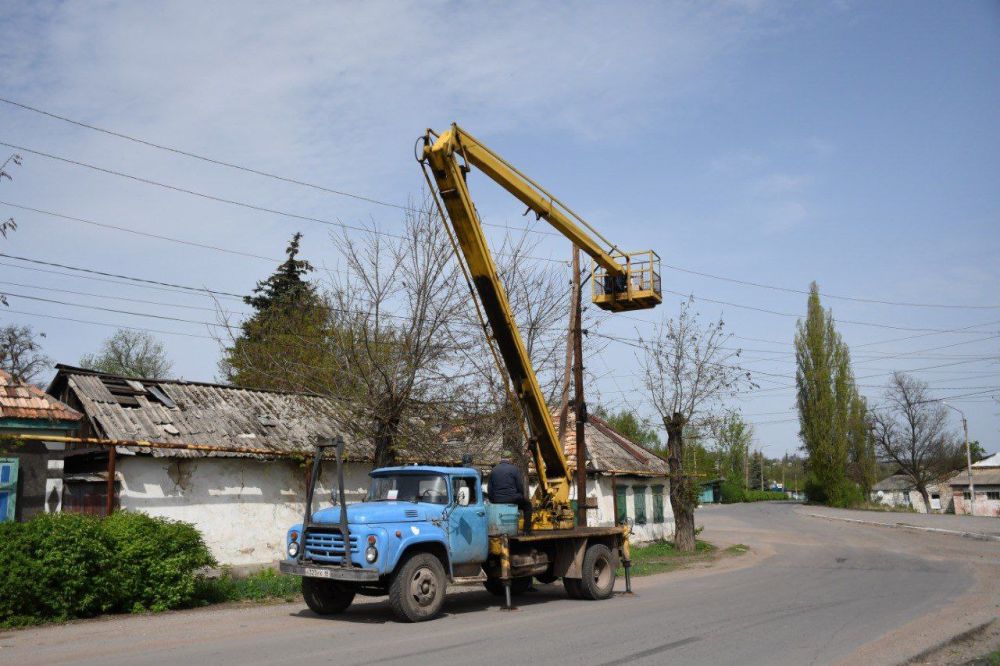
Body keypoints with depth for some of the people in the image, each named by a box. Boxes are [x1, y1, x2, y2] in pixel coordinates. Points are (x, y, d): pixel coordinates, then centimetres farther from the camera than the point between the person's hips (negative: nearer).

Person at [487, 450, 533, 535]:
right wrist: (523, 495, 13)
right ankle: (527, 530, 13)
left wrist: (492, 499, 18)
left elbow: (489, 489, 7)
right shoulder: (514, 469, -5)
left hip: (497, 500, 5)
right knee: (527, 505, 21)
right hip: (512, 499, -5)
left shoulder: (493, 470, 8)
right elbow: (520, 486, -4)